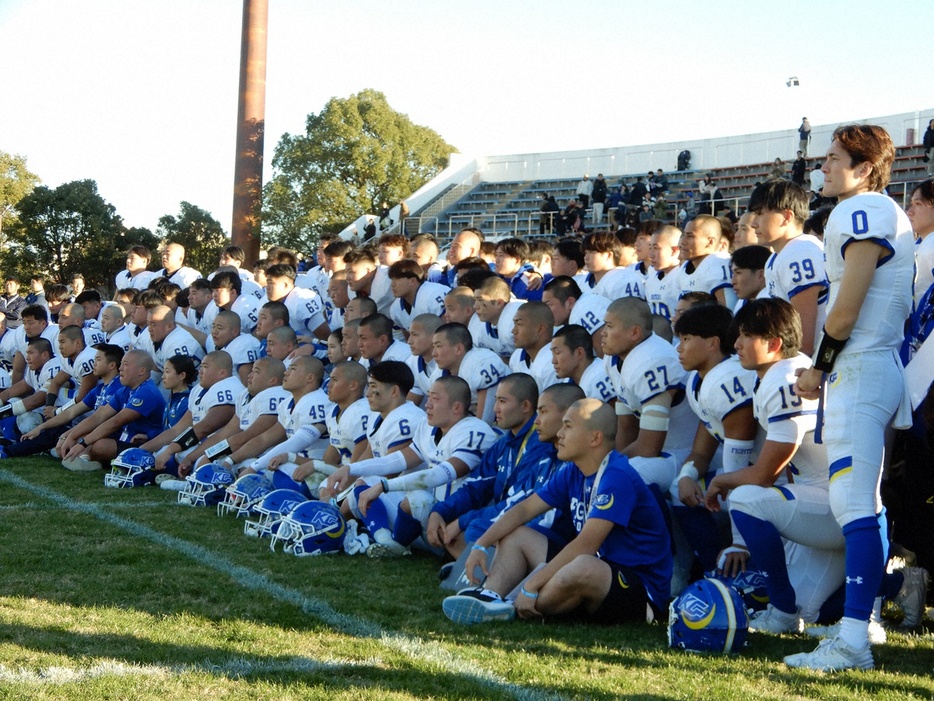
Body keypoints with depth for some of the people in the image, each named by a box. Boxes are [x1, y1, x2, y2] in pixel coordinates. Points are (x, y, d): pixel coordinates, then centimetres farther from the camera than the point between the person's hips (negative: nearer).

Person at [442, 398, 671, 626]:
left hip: (640, 591, -9)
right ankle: (489, 596, -20)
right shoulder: (573, 473, 8)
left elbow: (585, 545, -26)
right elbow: (525, 508, 11)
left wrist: (531, 586, -25)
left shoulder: (617, 477, -21)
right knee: (513, 535, 9)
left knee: (583, 567, -41)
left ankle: (508, 609, -19)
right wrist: (481, 546, -3)